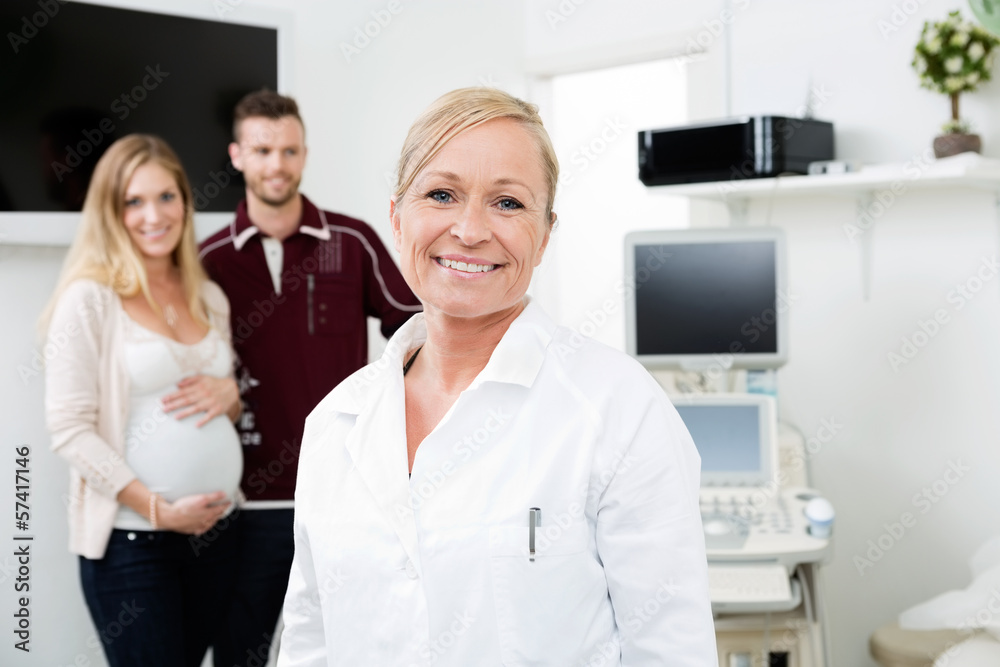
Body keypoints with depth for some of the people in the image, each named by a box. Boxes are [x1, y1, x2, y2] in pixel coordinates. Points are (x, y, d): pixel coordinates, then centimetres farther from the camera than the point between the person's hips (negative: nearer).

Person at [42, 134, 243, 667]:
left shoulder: (208, 298, 11)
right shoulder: (89, 299, -7)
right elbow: (70, 429, -12)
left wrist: (229, 393, -3)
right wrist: (159, 509, -16)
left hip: (215, 528, 6)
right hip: (131, 539, -5)